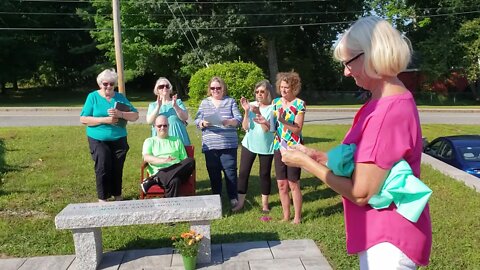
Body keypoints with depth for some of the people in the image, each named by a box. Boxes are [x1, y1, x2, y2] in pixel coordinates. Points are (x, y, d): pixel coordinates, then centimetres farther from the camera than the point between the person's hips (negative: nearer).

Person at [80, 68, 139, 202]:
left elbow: (135, 115, 0)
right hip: (98, 140, -2)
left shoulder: (120, 97, 7)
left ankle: (118, 196, 21)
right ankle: (102, 198, 5)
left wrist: (121, 114, -19)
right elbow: (83, 119, -6)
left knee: (117, 168, 7)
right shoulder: (93, 96, 1)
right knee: (103, 168, -8)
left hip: (119, 140, 2)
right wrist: (104, 120, -17)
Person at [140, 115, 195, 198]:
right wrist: (163, 160, -20)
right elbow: (146, 157, -1)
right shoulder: (149, 141, 19)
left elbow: (185, 160, 17)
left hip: (178, 171, 4)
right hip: (160, 172, -4)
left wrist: (186, 168, -8)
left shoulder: (177, 140, 26)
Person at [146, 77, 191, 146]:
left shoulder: (178, 102, 13)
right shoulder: (153, 105, 14)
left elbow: (185, 118, -1)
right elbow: (149, 121, -3)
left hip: (178, 138, 0)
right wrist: (158, 106, -12)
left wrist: (175, 106, -15)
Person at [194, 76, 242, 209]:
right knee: (213, 172, 7)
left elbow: (239, 119, 0)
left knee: (230, 171, -1)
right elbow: (197, 121, 9)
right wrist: (203, 123, -14)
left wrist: (229, 122, -20)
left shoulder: (230, 101, 7)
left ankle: (233, 197, 11)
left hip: (228, 144, -2)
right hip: (210, 145, 2)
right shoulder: (204, 102, 13)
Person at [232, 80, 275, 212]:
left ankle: (265, 203, 22)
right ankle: (240, 202, 12)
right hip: (249, 144, 2)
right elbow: (245, 127, -4)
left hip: (266, 146, -2)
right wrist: (246, 111, -15)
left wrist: (258, 114, -24)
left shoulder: (273, 108, -8)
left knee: (264, 174, 7)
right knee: (243, 172, 1)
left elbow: (267, 129, -16)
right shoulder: (252, 105, 0)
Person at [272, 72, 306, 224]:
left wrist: (283, 121, -25)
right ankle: (286, 216, 23)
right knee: (281, 184, 9)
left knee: (293, 184, 1)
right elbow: (272, 125, 10)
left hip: (293, 148, -5)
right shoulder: (276, 102, 8)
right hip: (278, 147, 5)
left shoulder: (299, 104, -7)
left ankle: (297, 217, 15)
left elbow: (298, 129, -11)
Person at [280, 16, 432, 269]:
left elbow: (360, 193, -24)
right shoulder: (383, 102, 5)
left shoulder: (390, 110, -26)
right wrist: (318, 155, 1)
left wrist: (305, 162, -16)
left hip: (388, 241, -9)